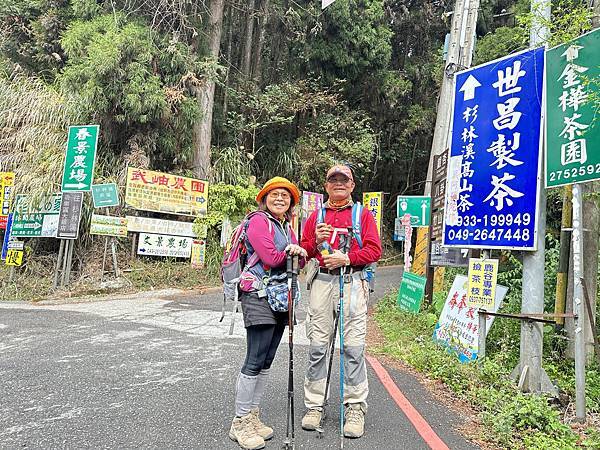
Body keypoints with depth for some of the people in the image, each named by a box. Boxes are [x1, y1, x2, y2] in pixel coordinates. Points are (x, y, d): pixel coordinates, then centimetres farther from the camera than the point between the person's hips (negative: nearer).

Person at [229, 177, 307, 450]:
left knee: (266, 361, 11)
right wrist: (291, 251, -1)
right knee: (255, 362, -6)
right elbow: (272, 258, -18)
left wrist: (298, 252, -11)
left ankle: (252, 416, 22)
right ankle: (239, 423, 6)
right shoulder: (259, 221, -7)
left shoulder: (287, 227, 17)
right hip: (259, 296, -8)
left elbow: (300, 262, 10)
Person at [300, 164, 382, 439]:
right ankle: (314, 406, 15)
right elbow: (303, 251, 16)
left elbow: (375, 250, 2)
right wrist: (317, 241, -4)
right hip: (322, 282, 2)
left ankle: (355, 409, 9)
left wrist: (347, 258, -11)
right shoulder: (316, 216, 17)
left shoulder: (363, 214, 10)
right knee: (317, 347, 4)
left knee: (353, 347, -3)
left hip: (353, 283, -2)